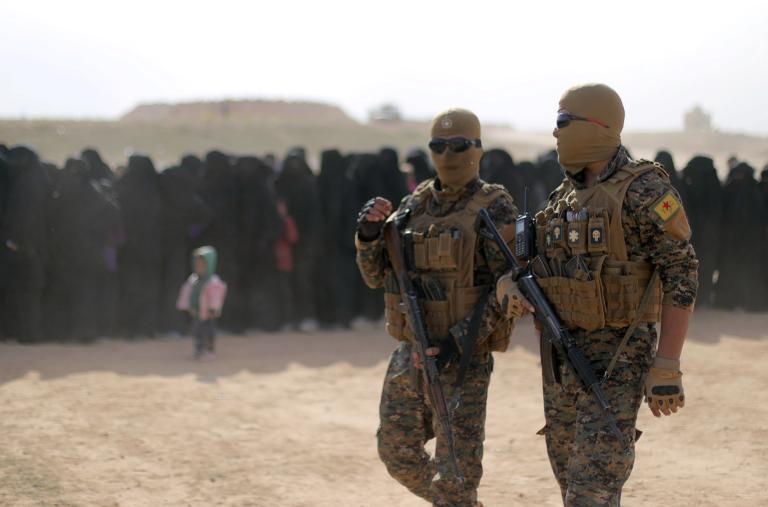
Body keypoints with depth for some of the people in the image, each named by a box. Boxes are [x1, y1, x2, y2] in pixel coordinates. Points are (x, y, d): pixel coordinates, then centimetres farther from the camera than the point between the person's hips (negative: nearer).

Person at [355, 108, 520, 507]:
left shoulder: (494, 210, -9)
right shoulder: (415, 205, 9)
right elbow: (376, 275, 11)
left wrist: (459, 343, -24)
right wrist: (369, 233, -9)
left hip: (463, 358, -6)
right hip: (411, 353, 7)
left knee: (455, 474, -6)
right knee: (398, 457, 14)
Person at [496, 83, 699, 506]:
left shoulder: (644, 192, -13)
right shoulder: (565, 198, 12)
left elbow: (681, 276, -15)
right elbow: (531, 268, 16)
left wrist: (667, 367, -20)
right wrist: (509, 287, -9)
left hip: (617, 359, -8)